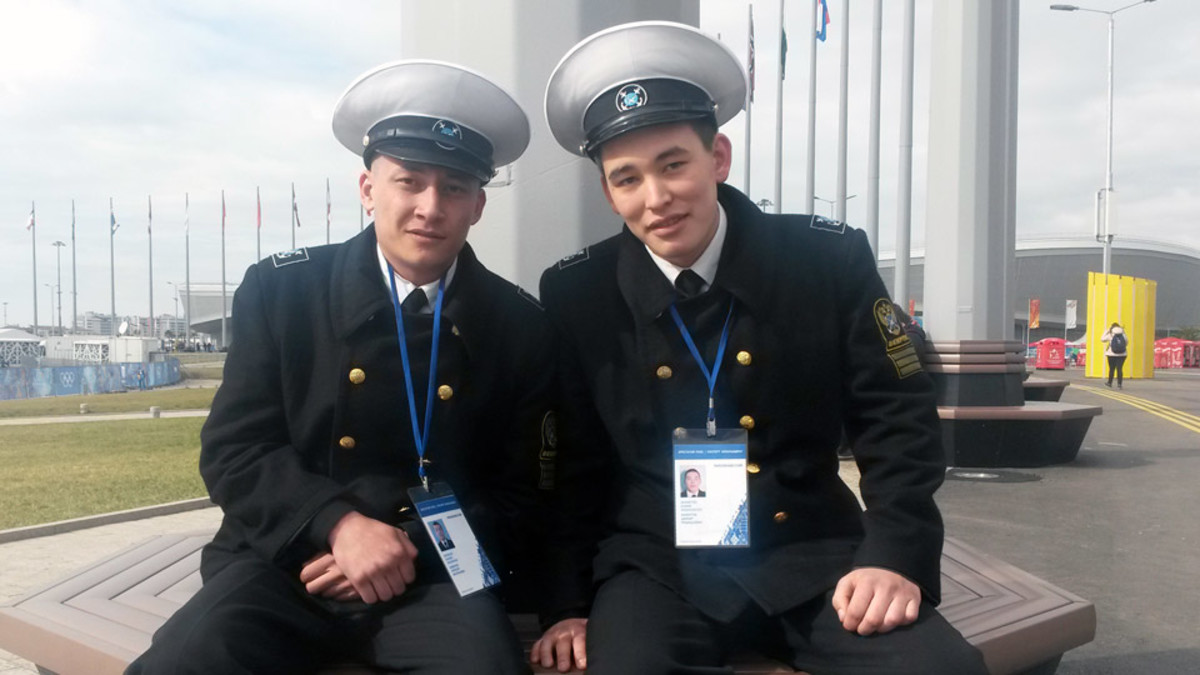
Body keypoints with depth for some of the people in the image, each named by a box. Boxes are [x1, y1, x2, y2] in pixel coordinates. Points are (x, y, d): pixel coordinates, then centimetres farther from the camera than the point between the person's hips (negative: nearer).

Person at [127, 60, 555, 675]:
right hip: (286, 560, 1)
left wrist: (411, 550, -12)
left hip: (436, 576, 0)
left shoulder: (521, 329, 2)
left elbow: (517, 497, 5)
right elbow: (232, 451, -1)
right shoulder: (279, 290, 2)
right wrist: (338, 525, -18)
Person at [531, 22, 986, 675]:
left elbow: (898, 421, 1)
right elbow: (569, 461, 5)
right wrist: (567, 603, 1)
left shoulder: (830, 259, -5)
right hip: (656, 564, 0)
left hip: (811, 554, 1)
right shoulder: (575, 293, -3)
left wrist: (894, 556, -11)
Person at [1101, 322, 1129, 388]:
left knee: (1111, 368, 8)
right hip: (1122, 354, 2)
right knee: (1120, 368, 1)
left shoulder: (1110, 335, -7)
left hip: (1112, 354, -2)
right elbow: (1126, 343, 10)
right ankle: (1119, 384, -2)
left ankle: (1109, 383, 19)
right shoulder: (1124, 335, 0)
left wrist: (1106, 331, 9)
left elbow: (1102, 339, 5)